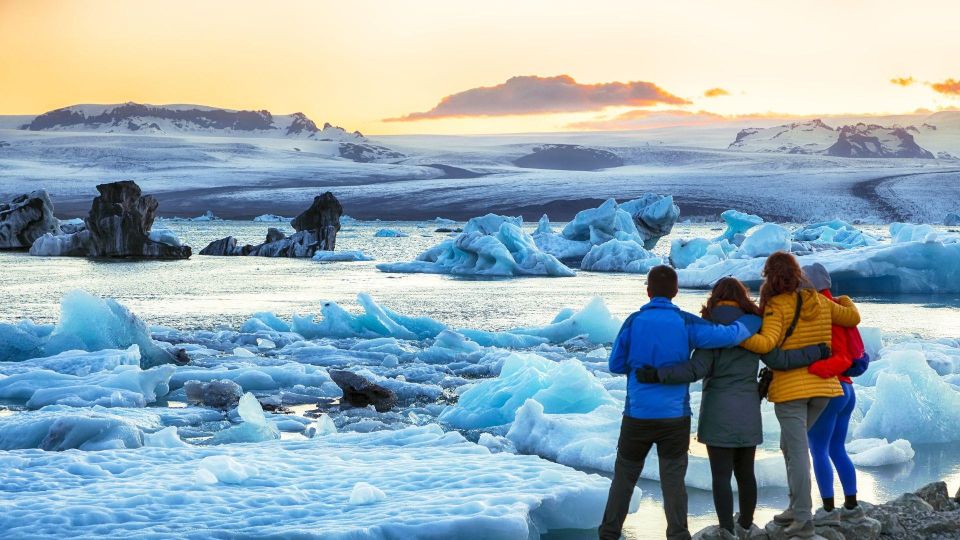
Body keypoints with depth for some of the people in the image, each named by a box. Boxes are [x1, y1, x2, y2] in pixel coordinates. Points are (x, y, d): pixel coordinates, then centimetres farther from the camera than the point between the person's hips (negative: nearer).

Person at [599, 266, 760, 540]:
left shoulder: (634, 322, -4)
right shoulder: (684, 323, -6)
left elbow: (615, 365, 1)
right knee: (673, 478, 4)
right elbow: (729, 335, -12)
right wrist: (755, 322, 7)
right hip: (675, 416, -1)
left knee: (624, 476, 12)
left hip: (638, 415, 1)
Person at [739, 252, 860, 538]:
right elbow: (853, 318, 18)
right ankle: (797, 507, 18)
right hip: (822, 385, 6)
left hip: (790, 387, -6)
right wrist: (844, 300, 39)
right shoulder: (820, 301, 7)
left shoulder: (777, 306, -10)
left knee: (798, 451, -5)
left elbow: (766, 344, -23)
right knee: (790, 445, 20)